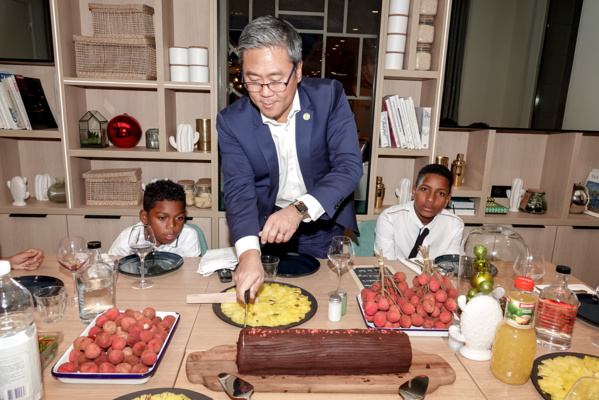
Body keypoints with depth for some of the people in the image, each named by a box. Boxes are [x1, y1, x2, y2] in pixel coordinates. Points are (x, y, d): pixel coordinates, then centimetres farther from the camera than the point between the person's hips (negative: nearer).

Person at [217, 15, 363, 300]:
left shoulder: (329, 96, -14)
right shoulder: (231, 121, -12)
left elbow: (349, 166, -18)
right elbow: (239, 190, -17)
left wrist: (300, 210, -34)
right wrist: (248, 252, -36)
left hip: (325, 225, 0)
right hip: (266, 227, 1)